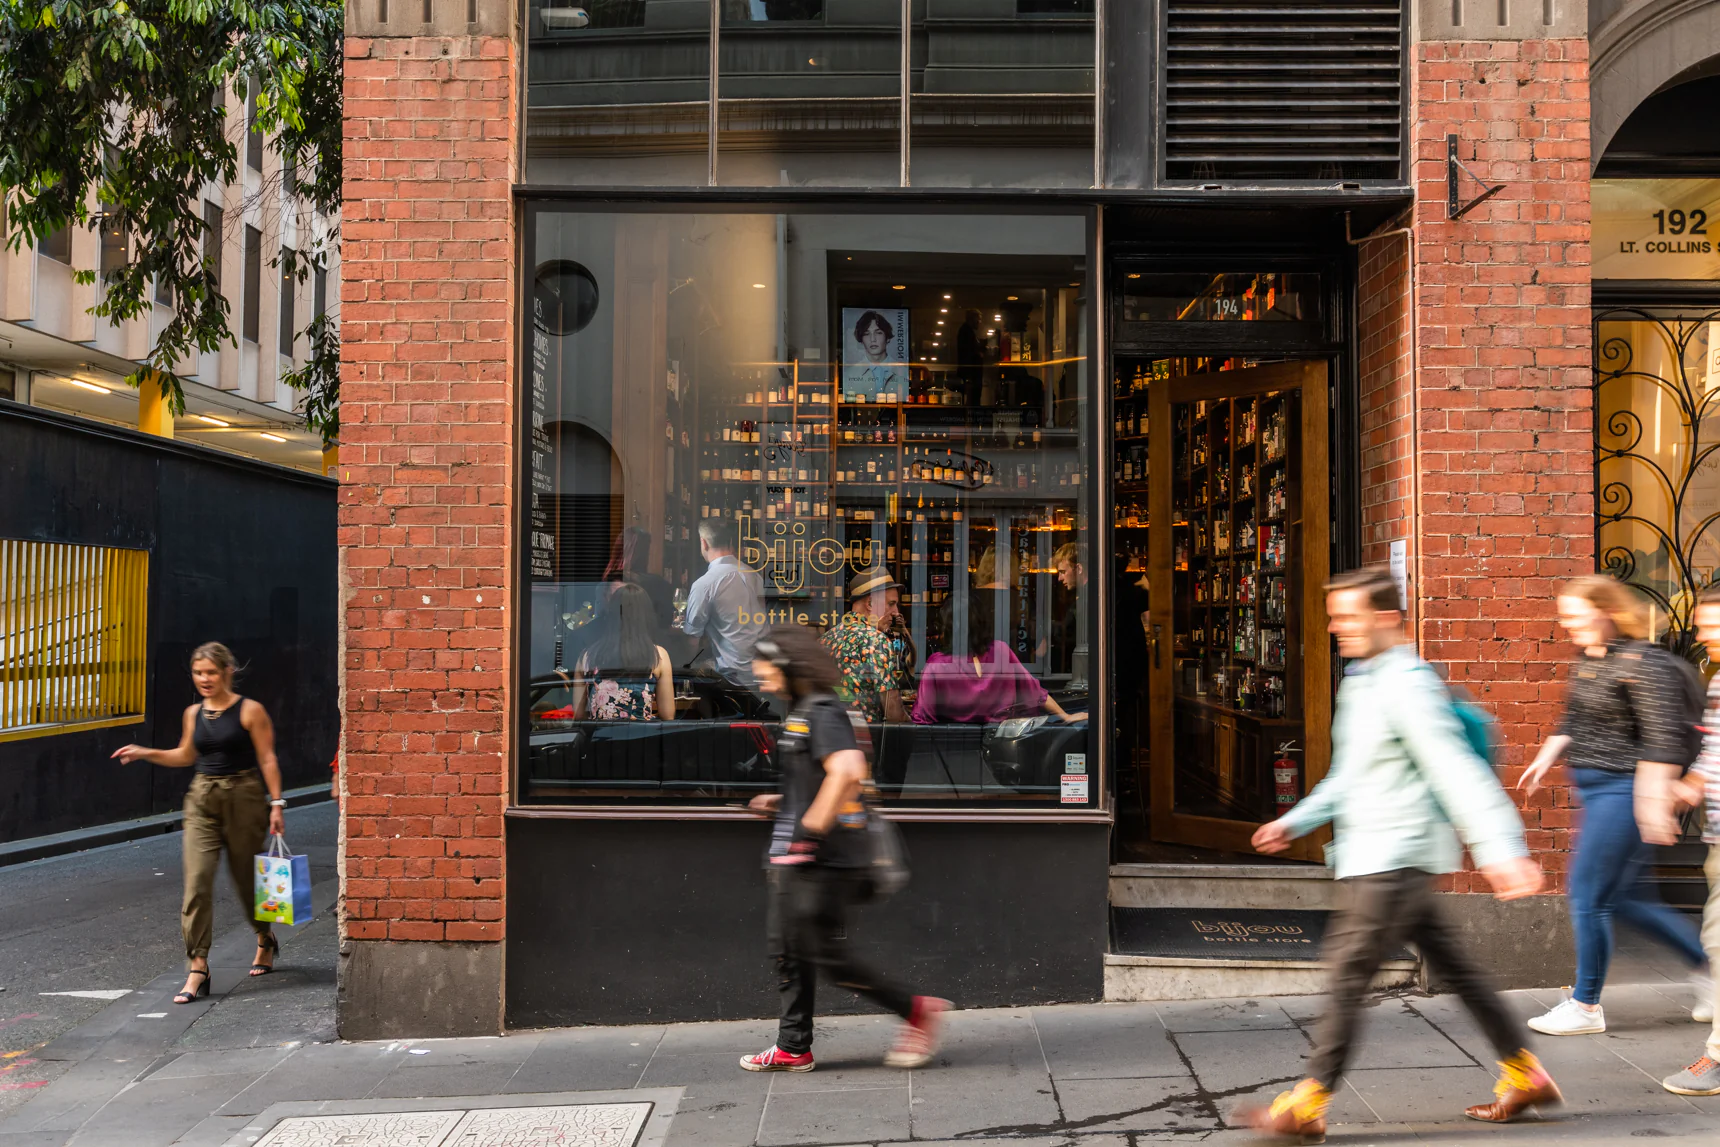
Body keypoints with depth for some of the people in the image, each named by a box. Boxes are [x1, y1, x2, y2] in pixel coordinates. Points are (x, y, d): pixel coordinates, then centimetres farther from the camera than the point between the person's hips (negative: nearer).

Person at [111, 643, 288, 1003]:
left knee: (247, 877, 9)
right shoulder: (193, 713, 8)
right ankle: (198, 969, -8)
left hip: (244, 798, -4)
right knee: (197, 881, -9)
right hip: (202, 801, 4)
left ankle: (265, 941, 37)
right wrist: (145, 753, 11)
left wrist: (276, 804, -12)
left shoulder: (250, 711, -6)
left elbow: (267, 760, -6)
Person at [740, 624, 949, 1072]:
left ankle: (917, 1010, 5)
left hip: (825, 860, -10)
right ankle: (793, 1047, 21)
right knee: (789, 950, 12)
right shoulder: (800, 713, 17)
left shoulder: (823, 713, -15)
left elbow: (848, 772, -29)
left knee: (827, 954, -6)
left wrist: (813, 826, -26)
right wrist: (782, 803, 19)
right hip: (797, 859, 10)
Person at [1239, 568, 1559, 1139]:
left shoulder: (1407, 685, -16)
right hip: (1370, 856, 10)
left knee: (1349, 973, -6)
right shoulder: (1360, 682, 15)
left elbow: (1457, 770, -23)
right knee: (1454, 967, 14)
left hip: (1393, 860, -10)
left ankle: (1306, 1105, 0)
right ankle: (1524, 1074, 24)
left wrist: (1500, 849, -28)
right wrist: (1296, 821, 21)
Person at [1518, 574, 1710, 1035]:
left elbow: (1663, 738, -20)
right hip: (1596, 790, 9)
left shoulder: (1643, 663, -16)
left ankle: (1585, 1006, 8)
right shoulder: (1588, 662, 12)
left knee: (1587, 896, -4)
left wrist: (1655, 801, -24)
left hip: (1622, 790, -9)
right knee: (1625, 897, 16)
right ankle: (1705, 960, 31)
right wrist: (1546, 759, 12)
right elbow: (1573, 724, 24)